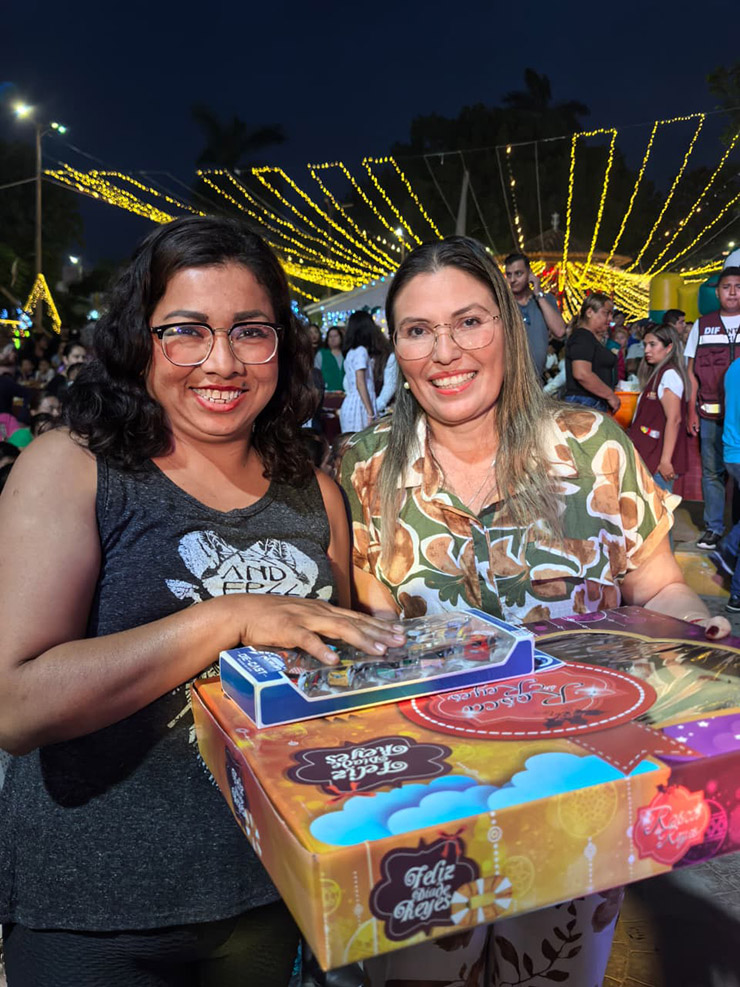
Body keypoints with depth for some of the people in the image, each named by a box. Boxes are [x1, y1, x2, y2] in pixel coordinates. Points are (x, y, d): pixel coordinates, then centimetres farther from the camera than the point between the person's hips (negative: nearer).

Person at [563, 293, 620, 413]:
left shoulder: (591, 338, 22)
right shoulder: (582, 337, -11)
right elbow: (582, 374, -23)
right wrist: (610, 395, -16)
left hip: (596, 403, 10)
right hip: (584, 403, -10)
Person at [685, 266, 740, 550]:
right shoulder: (702, 325, 11)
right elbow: (692, 372, 10)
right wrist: (692, 410, 4)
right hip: (710, 413, 2)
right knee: (712, 471, 5)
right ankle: (713, 527, 14)